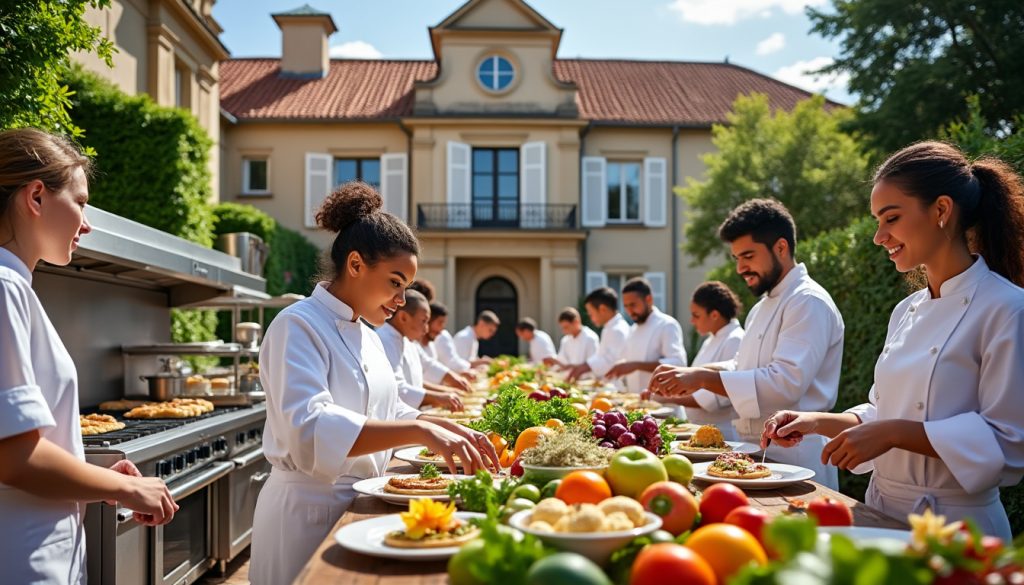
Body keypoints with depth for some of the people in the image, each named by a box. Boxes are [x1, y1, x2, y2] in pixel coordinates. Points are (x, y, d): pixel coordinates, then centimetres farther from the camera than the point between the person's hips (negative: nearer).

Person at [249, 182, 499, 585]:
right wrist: (420, 430, -36)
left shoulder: (367, 336, 10)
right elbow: (310, 429, -30)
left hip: (359, 503, 8)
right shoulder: (298, 326, -17)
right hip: (310, 509, -8)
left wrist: (448, 429, 0)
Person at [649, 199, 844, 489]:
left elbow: (786, 382, -26)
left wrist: (703, 377, -27)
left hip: (794, 461, -9)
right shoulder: (762, 308, 17)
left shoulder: (809, 303, -15)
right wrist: (694, 377, 2)